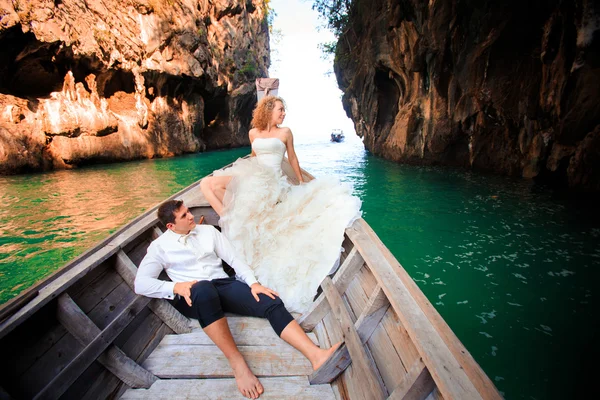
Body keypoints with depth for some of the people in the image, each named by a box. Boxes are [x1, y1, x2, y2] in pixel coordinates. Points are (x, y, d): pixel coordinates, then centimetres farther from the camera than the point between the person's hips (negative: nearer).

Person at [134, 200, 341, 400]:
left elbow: (234, 259, 10)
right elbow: (140, 283, -1)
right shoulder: (159, 246, 7)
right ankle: (237, 363, -39)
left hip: (224, 285, 4)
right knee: (204, 288, -42)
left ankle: (316, 355, -36)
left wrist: (253, 283, -5)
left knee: (271, 302, -23)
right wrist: (175, 287, -17)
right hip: (193, 297, -3)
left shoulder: (208, 230, 14)